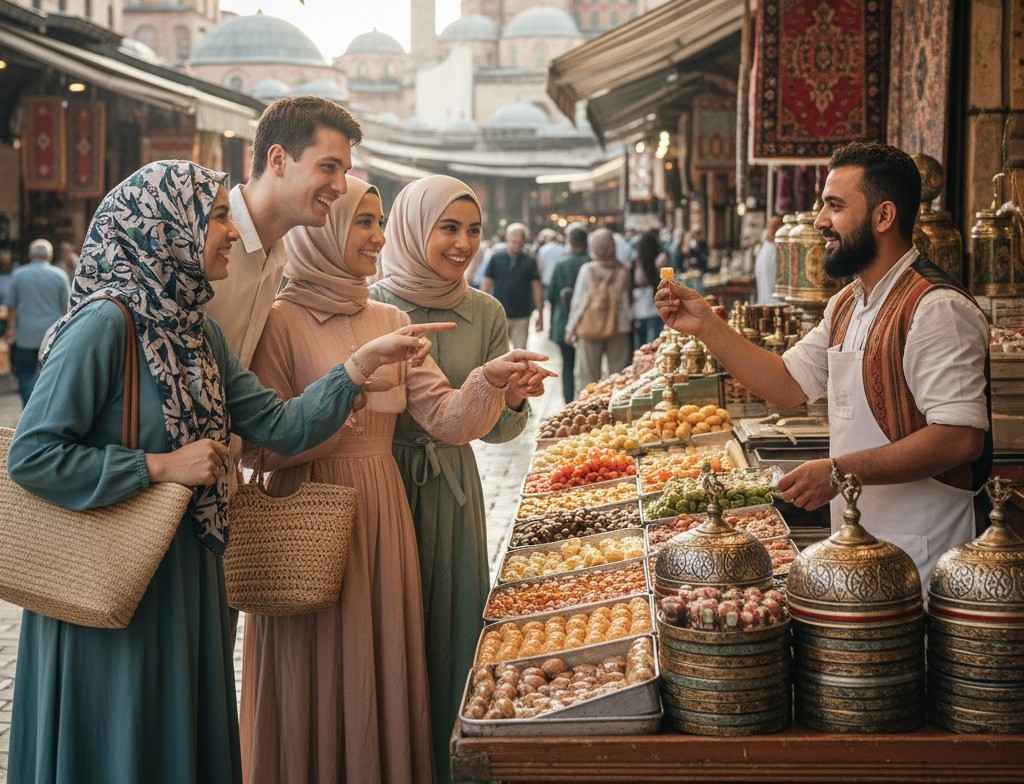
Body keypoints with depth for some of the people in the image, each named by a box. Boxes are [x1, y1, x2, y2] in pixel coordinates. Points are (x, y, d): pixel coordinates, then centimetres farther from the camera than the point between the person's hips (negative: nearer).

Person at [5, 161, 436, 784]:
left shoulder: (197, 330, 8)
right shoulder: (104, 323, -17)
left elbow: (282, 427, 4)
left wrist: (365, 361, -3)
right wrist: (161, 467, -18)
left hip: (186, 577, 8)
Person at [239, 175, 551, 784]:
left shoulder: (391, 321, 10)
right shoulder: (281, 321, -7)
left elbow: (445, 419, 2)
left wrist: (489, 380, -17)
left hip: (382, 512, 5)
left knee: (383, 667, 10)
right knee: (319, 679, 1)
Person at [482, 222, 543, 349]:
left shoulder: (529, 261, 1)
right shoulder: (496, 258, 0)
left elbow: (536, 288, 4)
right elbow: (486, 285, 4)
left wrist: (540, 314, 2)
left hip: (522, 317, 0)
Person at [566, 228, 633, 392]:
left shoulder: (586, 270, -9)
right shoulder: (623, 271, -7)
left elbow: (578, 301, -4)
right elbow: (629, 300, 1)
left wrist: (571, 328, 4)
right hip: (619, 329, 1)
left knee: (588, 375, 8)